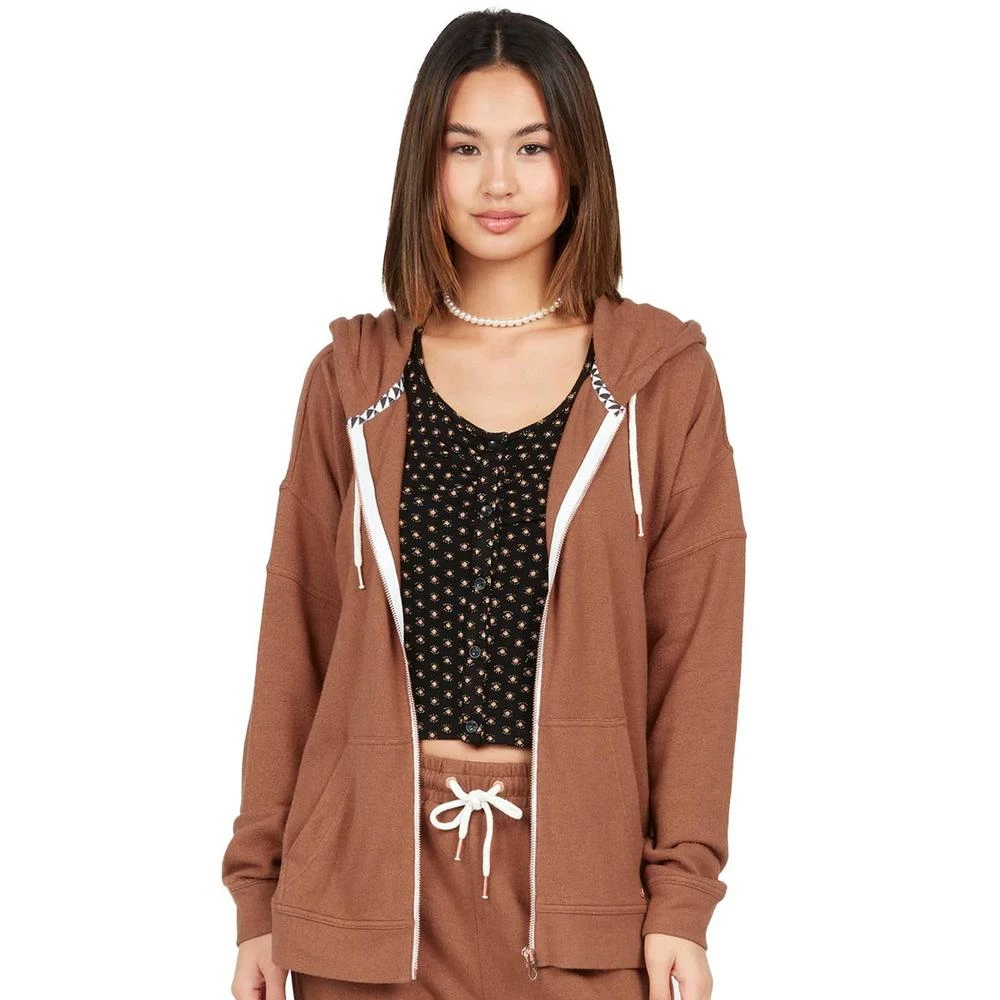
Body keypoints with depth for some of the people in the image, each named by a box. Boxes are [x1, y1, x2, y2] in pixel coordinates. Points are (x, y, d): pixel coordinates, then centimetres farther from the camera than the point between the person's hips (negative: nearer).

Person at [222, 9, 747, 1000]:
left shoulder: (663, 374, 2)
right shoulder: (352, 380, 5)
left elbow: (698, 645, 0)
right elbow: (295, 643, 6)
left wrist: (682, 899, -5)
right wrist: (258, 890, 3)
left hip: (577, 863, -1)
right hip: (377, 864, 1)